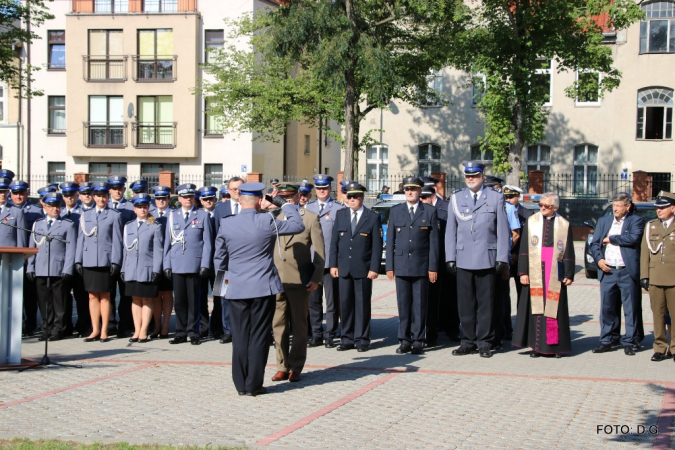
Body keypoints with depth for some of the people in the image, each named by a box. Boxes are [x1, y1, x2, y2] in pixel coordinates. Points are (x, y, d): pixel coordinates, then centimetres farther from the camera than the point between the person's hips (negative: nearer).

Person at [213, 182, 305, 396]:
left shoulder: (226, 224, 0)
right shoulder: (267, 221, -10)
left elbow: (219, 257, 9)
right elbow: (298, 225, 2)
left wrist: (222, 279, 23)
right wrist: (284, 204, 13)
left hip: (236, 289, 3)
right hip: (263, 288, -3)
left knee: (240, 337, 8)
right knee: (259, 337, 2)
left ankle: (241, 384, 13)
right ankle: (253, 385, 5)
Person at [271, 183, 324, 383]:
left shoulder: (310, 218, 1)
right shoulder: (274, 218, 11)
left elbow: (319, 251, -2)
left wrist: (316, 278, -9)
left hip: (299, 280, -3)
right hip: (276, 279, 3)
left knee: (299, 325, 5)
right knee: (278, 325, 5)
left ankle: (296, 367, 14)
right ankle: (282, 366, 15)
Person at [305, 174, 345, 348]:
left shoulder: (339, 208, -2)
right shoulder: (308, 208, 13)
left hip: (331, 262, -4)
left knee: (332, 301, 1)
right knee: (313, 300, 8)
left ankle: (330, 335, 8)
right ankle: (316, 335, 17)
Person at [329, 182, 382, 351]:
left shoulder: (373, 217, 0)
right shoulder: (340, 214, 10)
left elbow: (377, 245, -2)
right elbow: (334, 241, 10)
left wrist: (374, 268, -8)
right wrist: (333, 264, 3)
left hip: (363, 269, -3)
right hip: (344, 268, 3)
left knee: (362, 304, 1)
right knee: (345, 304, 5)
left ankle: (362, 340, 10)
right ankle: (347, 339, 14)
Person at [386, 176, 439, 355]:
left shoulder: (430, 211, 3)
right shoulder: (395, 211, 9)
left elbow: (434, 241, 1)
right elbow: (390, 240, 8)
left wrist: (433, 267, -4)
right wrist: (389, 266, 3)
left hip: (421, 266, -2)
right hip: (401, 265, 2)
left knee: (419, 305, 2)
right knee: (403, 305, 4)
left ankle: (418, 341, 9)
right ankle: (405, 340, 12)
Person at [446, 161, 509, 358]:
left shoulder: (496, 197, 4)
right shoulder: (456, 197, 10)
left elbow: (502, 230, 2)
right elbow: (450, 230, 9)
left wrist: (502, 259, -3)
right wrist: (450, 258, 3)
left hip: (487, 259, -2)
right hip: (463, 259, 2)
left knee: (486, 303, 3)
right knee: (465, 304, 5)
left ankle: (484, 343, 11)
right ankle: (468, 342, 14)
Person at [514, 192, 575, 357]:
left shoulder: (564, 225, 6)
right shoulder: (531, 222, 6)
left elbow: (569, 253, 6)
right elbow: (523, 249, 3)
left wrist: (569, 275, 0)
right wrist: (523, 272, -4)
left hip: (555, 273, 0)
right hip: (534, 272, 0)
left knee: (554, 307, 1)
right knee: (535, 307, -1)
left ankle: (556, 346, 8)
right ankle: (536, 345, 4)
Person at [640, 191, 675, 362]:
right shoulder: (650, 226, 13)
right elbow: (645, 252, 10)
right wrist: (644, 276, 3)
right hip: (654, 278, 3)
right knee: (658, 314, 4)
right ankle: (660, 347, 11)